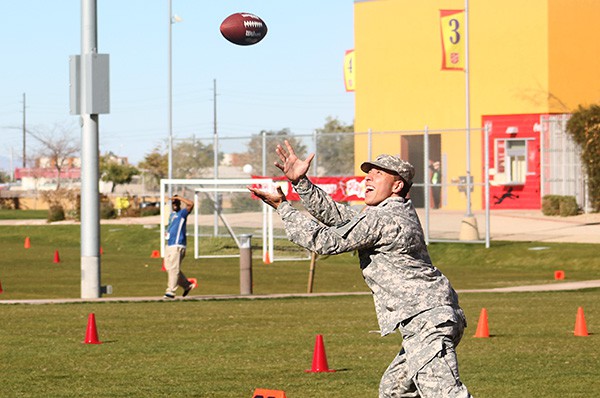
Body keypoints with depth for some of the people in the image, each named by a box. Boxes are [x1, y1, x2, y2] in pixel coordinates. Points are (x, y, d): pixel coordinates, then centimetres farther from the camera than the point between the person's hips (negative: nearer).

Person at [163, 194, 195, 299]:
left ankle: (171, 292, -10)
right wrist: (167, 233, 14)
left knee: (174, 269, -10)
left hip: (177, 246, -9)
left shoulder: (182, 213, -5)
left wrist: (178, 197, -17)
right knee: (169, 268, 11)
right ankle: (187, 285, 23)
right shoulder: (171, 215, 20)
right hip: (169, 245, 9)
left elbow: (191, 204, -22)